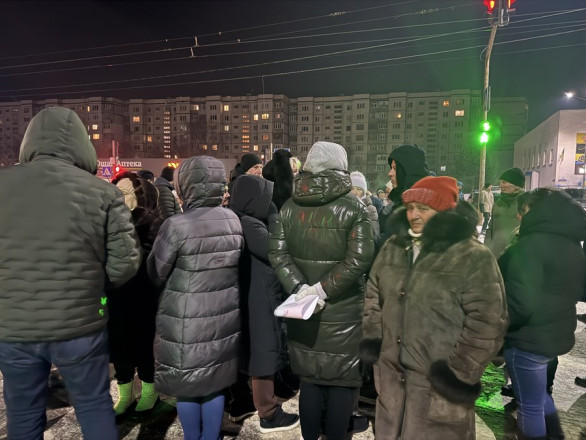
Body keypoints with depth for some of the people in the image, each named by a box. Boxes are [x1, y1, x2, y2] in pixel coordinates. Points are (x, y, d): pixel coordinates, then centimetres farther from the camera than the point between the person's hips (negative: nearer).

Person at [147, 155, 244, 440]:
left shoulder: (177, 226, -18)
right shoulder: (234, 220, -2)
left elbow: (154, 274, -6)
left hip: (187, 321, -5)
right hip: (225, 317, 5)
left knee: (187, 387, 15)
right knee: (215, 383, 19)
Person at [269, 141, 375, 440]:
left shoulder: (289, 207, 3)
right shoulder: (353, 208, -8)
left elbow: (277, 253, -3)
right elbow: (358, 260, -17)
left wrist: (299, 287, -9)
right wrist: (322, 289, -15)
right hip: (343, 311, -3)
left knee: (309, 379, 17)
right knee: (341, 382, 12)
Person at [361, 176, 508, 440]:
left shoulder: (473, 257, -16)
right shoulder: (393, 247, 4)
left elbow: (487, 323, -16)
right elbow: (374, 295, 14)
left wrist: (459, 373, -14)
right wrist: (373, 339, 9)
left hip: (439, 382, -5)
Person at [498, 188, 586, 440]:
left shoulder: (532, 244, -23)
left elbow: (521, 301, -27)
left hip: (528, 339, -9)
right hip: (557, 334, 9)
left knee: (529, 403, 9)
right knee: (539, 392, 28)